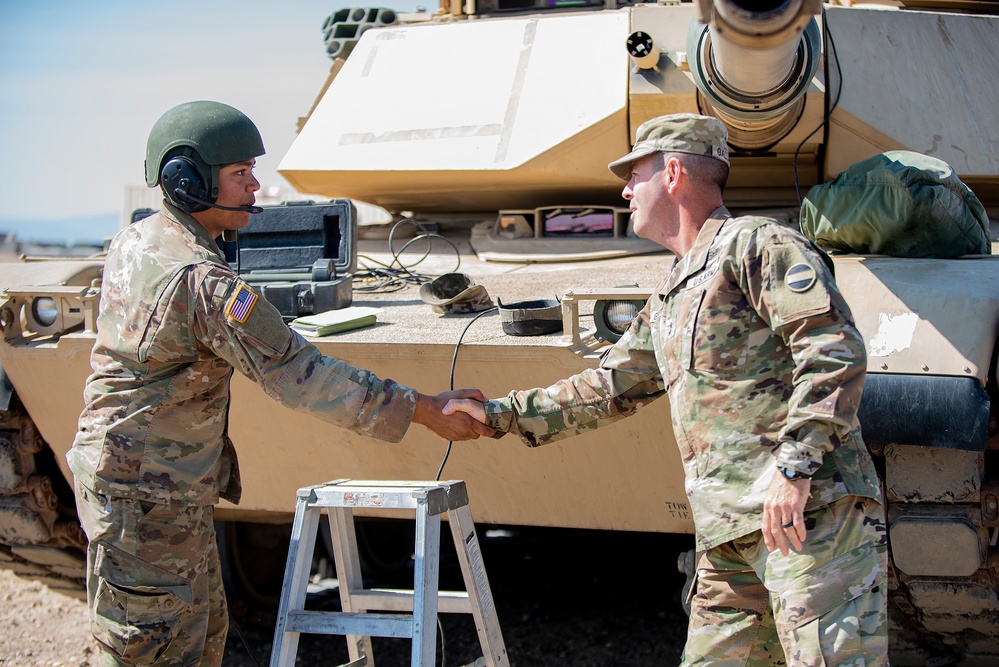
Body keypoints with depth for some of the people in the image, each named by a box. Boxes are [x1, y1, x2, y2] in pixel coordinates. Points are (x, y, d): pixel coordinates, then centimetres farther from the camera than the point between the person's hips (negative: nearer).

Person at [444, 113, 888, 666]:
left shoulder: (756, 243, -2)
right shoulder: (665, 304, 26)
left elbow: (834, 349, -13)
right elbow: (610, 387, 35)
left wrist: (794, 463, -21)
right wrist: (501, 415, 33)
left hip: (809, 511, -8)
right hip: (729, 538, 9)